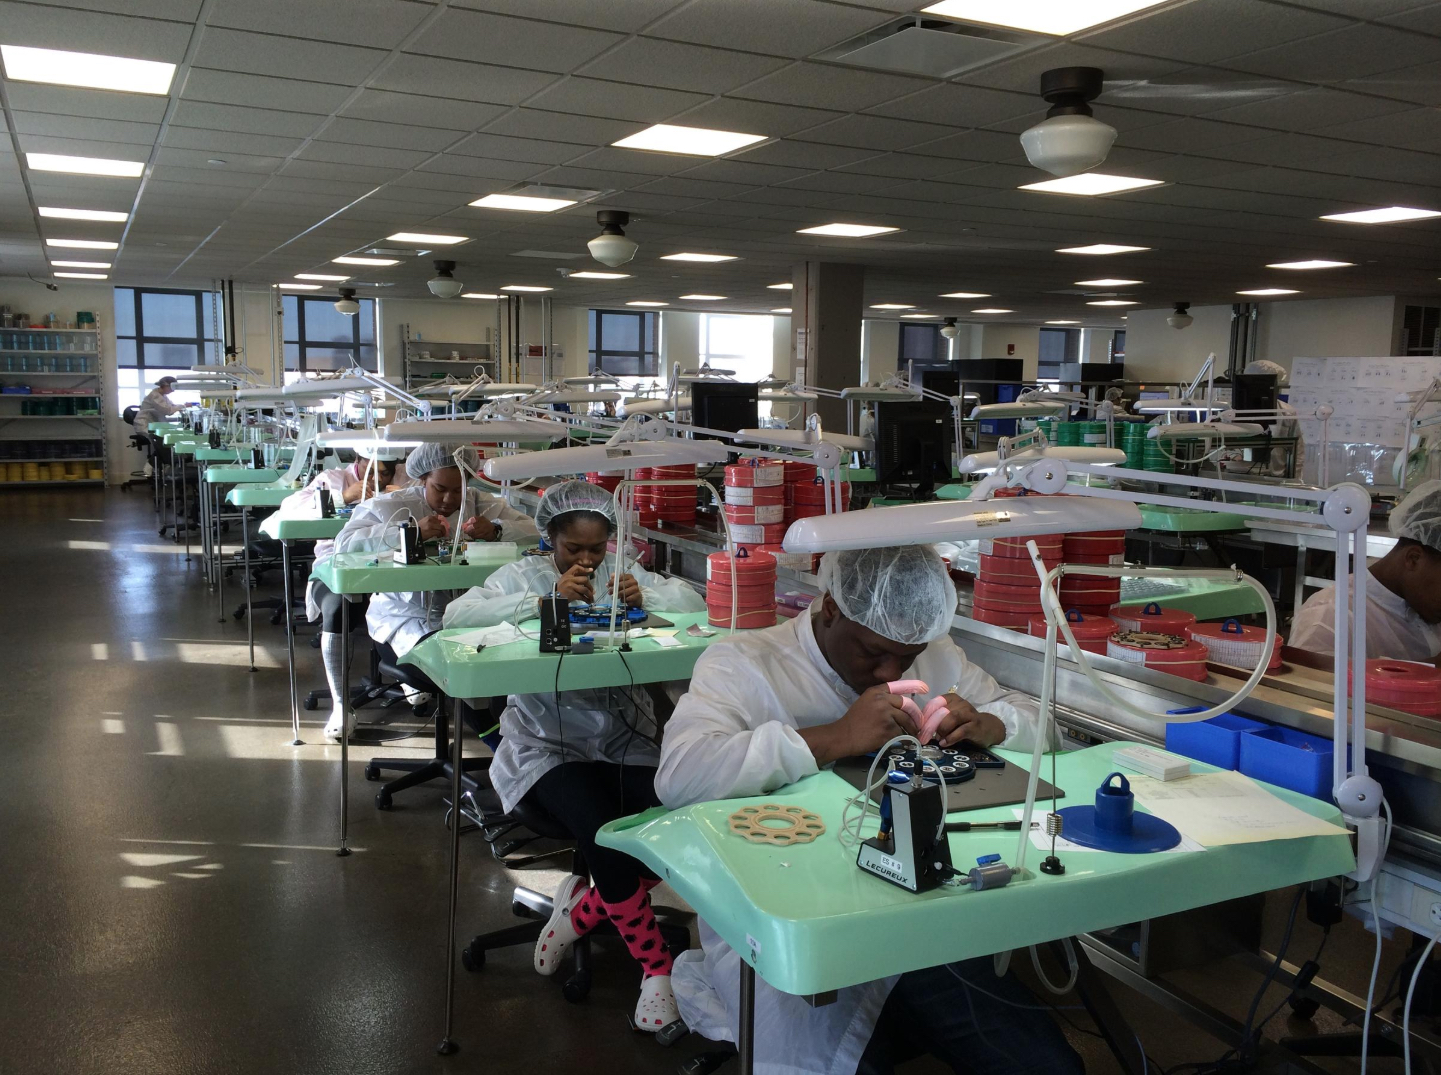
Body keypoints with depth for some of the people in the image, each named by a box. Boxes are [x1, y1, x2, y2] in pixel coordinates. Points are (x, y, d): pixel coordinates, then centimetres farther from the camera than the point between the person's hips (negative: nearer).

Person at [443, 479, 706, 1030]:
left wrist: (644, 597, -19)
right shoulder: (525, 574, 1)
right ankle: (656, 965, -5)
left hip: (622, 739, 4)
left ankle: (583, 908, 7)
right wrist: (546, 599, -23)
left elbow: (693, 601, 1)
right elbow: (456, 615, -16)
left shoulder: (621, 573, 10)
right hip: (547, 745, -3)